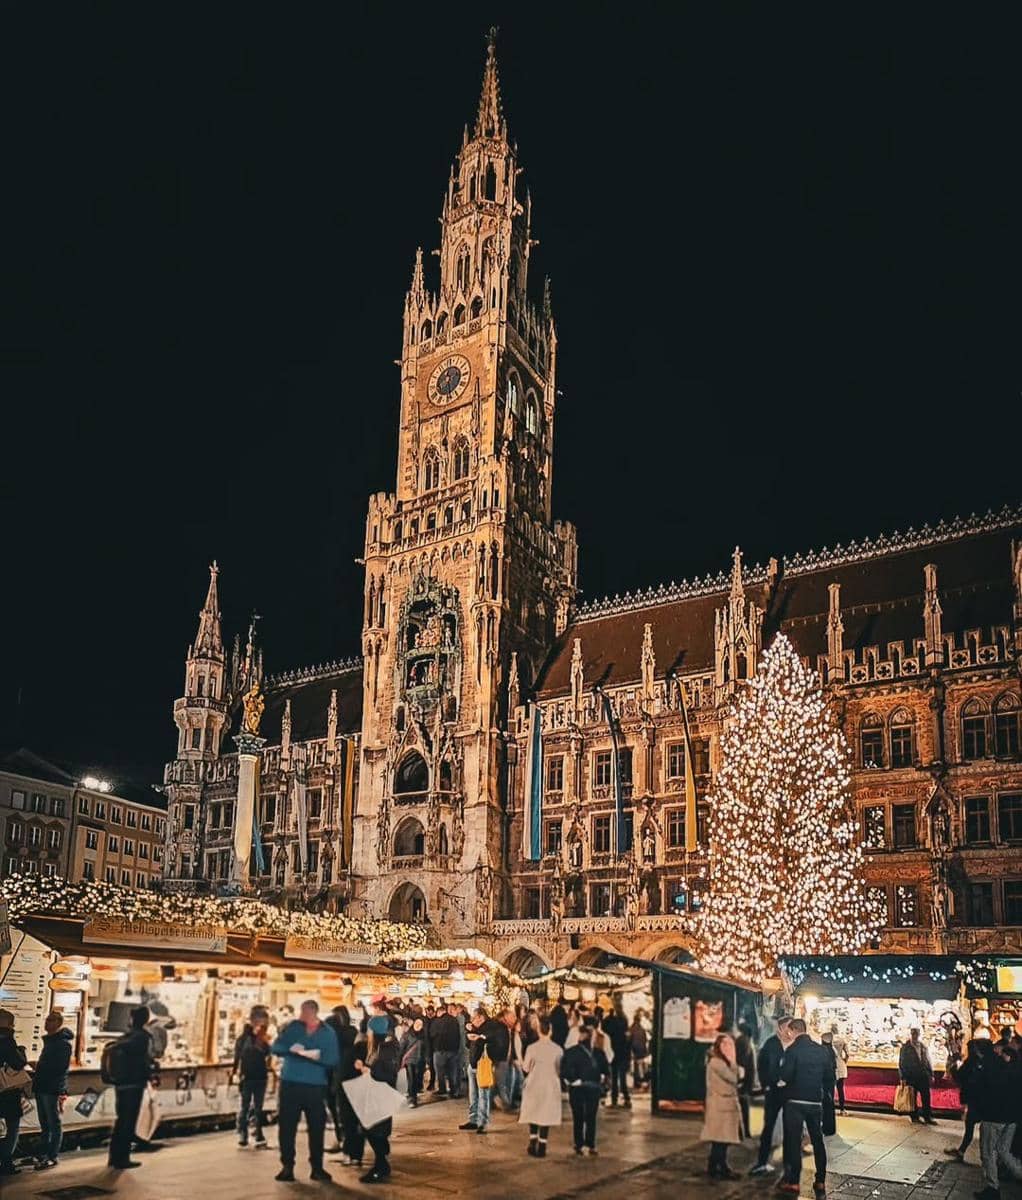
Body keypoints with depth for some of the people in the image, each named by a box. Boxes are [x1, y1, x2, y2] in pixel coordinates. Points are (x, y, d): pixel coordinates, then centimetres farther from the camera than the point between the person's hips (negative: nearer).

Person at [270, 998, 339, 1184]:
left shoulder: (328, 1033, 0)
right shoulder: (291, 1028, 3)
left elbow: (334, 1059, -7)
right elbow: (275, 1047, -5)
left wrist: (317, 1056, -23)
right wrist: (291, 1049, -23)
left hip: (316, 1086, -1)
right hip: (290, 1084, 1)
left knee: (317, 1127, 3)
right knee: (287, 1126, 3)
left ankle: (317, 1168, 16)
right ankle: (287, 1167, 14)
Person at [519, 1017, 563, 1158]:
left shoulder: (532, 1048, -12)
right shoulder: (558, 1049, -9)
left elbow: (525, 1068, -4)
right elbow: (561, 1069, -1)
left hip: (534, 1085, 0)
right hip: (551, 1086, 0)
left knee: (533, 1113, 18)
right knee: (546, 1115, 8)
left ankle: (533, 1144, 12)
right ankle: (541, 1148, 9)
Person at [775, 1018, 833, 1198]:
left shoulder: (792, 1050, -11)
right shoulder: (822, 1050, 3)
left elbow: (785, 1077, -16)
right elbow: (829, 1076, 5)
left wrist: (780, 1083, 4)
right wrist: (824, 1093, 16)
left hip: (795, 1101, -4)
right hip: (816, 1102, 4)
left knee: (794, 1141, 2)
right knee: (818, 1141, 11)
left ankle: (793, 1182, 4)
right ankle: (820, 1182, 15)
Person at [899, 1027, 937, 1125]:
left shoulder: (923, 1047, 10)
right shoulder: (905, 1048, -2)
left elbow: (928, 1061, 14)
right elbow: (901, 1063, -2)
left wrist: (931, 1074, 8)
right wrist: (903, 1077, -7)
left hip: (924, 1076, 3)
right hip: (911, 1077, -3)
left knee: (926, 1098, 3)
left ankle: (928, 1117, 12)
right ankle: (915, 1117, 14)